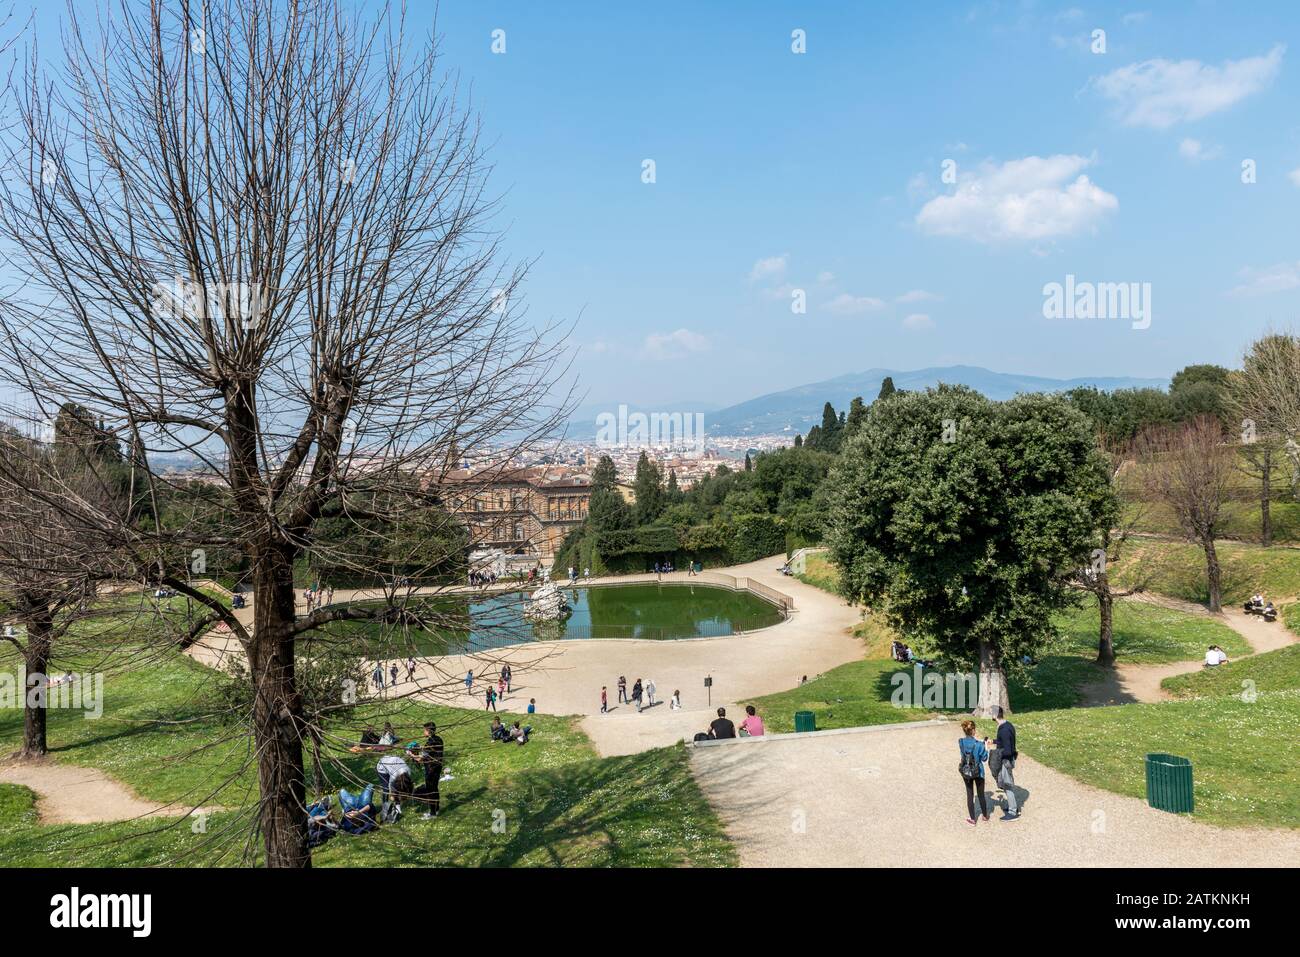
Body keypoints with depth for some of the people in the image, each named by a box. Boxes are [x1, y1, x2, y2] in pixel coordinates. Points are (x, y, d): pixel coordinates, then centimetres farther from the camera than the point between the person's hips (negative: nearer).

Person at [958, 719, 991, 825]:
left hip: (966, 772, 2)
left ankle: (972, 819, 20)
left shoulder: (961, 742, -11)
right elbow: (984, 758, -12)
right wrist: (986, 746, -1)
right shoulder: (979, 744, -22)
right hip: (978, 772, -2)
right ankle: (985, 815, 37)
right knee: (981, 794, 18)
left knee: (970, 795, 14)